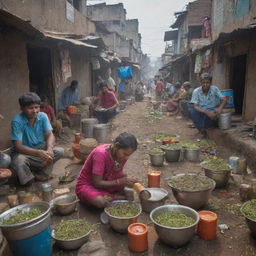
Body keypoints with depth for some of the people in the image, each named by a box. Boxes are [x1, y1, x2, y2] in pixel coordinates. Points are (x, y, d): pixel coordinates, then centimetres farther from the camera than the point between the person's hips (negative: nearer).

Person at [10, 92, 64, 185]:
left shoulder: (43, 116, -11)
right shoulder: (17, 121, -22)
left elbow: (49, 135, -15)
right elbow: (18, 146, -26)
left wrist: (49, 149, -38)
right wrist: (38, 153, -40)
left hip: (41, 149, 4)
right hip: (24, 152, -3)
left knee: (60, 151, -22)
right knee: (18, 161, -37)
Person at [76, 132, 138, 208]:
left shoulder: (123, 154, -11)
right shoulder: (101, 154, -31)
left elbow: (119, 173, 3)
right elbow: (97, 183, -28)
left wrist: (126, 179, -20)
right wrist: (120, 181, -33)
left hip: (106, 183, 6)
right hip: (87, 185, -5)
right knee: (100, 202, -36)